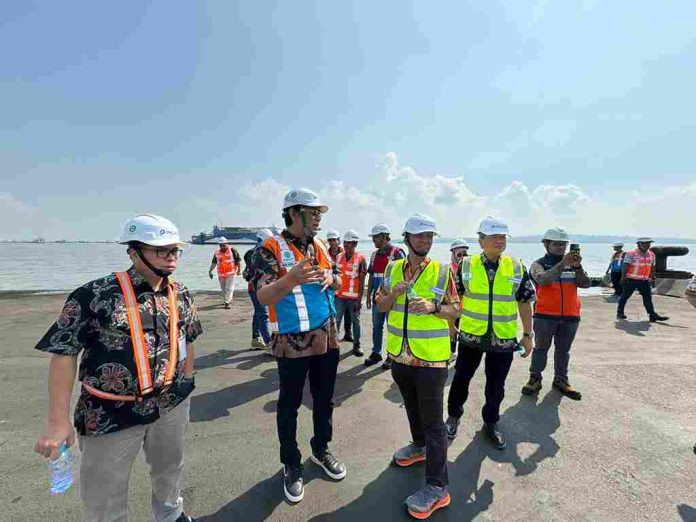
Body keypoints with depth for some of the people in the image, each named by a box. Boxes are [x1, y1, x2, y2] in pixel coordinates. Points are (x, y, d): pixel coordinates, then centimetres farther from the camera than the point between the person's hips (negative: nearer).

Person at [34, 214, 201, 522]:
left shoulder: (180, 295, -2)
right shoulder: (94, 295, -18)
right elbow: (63, 353, -13)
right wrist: (57, 420, -12)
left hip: (171, 404, 5)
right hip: (110, 413, -4)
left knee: (170, 468, 25)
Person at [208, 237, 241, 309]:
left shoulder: (232, 250, -5)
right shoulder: (217, 252, 5)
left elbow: (238, 260, -2)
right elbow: (214, 262, 11)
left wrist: (238, 270, -4)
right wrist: (210, 270, 3)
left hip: (231, 273, -4)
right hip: (221, 274, 5)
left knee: (229, 288, -9)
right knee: (223, 289, 14)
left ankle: (227, 302, -7)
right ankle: (228, 299, 34)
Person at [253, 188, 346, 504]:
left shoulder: (321, 247, 7)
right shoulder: (270, 249, -13)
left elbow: (336, 283, 16)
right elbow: (263, 296, -23)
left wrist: (330, 279, -8)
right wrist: (291, 280, -43)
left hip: (327, 338, 6)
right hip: (293, 342, -6)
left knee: (324, 398, 19)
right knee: (289, 404, 10)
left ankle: (321, 449, 40)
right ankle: (291, 465, 31)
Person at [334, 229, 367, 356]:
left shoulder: (360, 259, -7)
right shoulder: (338, 257, 5)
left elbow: (362, 281, -8)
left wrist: (359, 300, -11)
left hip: (354, 297, -3)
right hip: (339, 296, 3)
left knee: (355, 321, 10)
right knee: (336, 320, 6)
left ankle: (356, 345, 23)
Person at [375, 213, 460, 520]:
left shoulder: (443, 271, -7)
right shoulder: (392, 269, 2)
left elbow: (454, 310, -3)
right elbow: (380, 306, 5)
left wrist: (433, 307, -23)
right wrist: (395, 293, -15)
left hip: (431, 357, -4)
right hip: (400, 354, 4)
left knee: (432, 419, 4)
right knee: (412, 407, 24)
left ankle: (437, 486, 16)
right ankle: (420, 446, 49)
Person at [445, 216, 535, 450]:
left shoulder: (517, 268, -2)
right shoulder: (465, 265, -5)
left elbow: (524, 303, 5)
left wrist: (528, 335, 6)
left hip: (504, 339, 1)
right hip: (470, 336, -1)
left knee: (496, 386, 14)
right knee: (461, 379, 13)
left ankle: (491, 423, 38)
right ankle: (453, 416, 37)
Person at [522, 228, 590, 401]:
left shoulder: (572, 264, 7)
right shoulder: (539, 264, -4)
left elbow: (585, 284, -4)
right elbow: (543, 279, -23)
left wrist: (578, 267, -19)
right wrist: (562, 263, -29)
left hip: (570, 316, 3)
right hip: (545, 315, -3)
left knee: (563, 349, 14)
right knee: (541, 348, 6)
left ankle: (561, 380, 27)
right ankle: (535, 379, 18)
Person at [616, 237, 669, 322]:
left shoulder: (651, 254, 11)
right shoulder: (631, 254, -9)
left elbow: (652, 267, 19)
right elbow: (625, 266, -11)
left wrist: (653, 278, 17)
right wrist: (623, 277, -16)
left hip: (644, 280, 5)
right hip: (631, 280, -5)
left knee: (648, 297, 1)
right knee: (625, 296, 4)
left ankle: (653, 315, 2)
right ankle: (620, 312, 14)